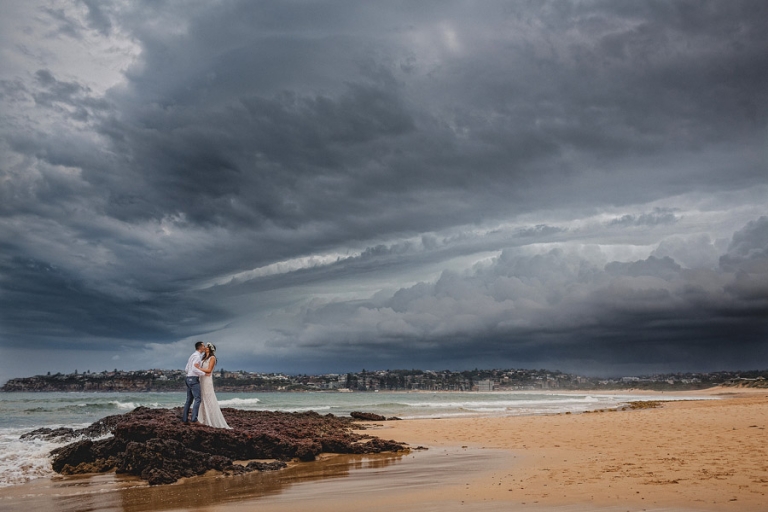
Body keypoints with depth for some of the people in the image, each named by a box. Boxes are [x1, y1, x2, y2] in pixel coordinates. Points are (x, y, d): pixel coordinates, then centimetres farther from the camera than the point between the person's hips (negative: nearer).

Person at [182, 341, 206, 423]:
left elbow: (186, 369, 22)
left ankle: (184, 419, 9)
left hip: (188, 379, 10)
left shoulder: (192, 356, 20)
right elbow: (194, 368, -23)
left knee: (189, 399, 11)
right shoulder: (197, 356, -12)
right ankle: (194, 419, -17)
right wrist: (204, 373, -15)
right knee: (198, 399, -11)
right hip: (194, 379, -10)